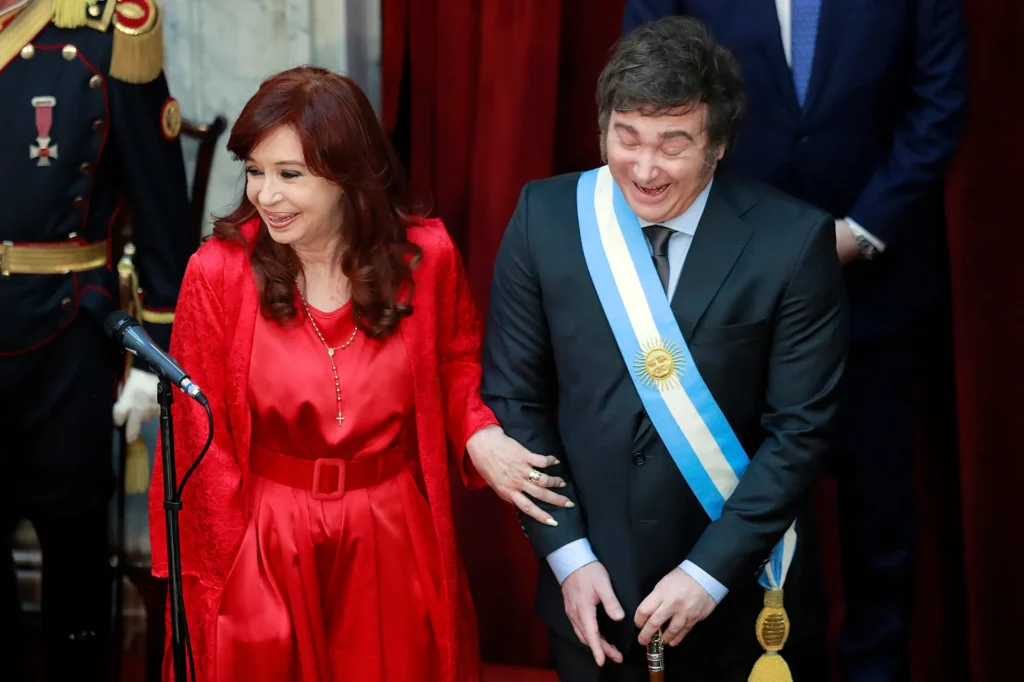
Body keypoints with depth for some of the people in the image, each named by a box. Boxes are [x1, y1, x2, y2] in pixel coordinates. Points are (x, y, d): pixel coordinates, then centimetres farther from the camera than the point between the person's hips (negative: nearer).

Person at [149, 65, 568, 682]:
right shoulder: (218, 272, -13)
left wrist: (479, 434, -12)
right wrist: (223, 579, -5)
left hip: (395, 541, 1)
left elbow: (458, 364, 9)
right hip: (268, 545, -1)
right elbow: (201, 440, -6)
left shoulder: (426, 256, -10)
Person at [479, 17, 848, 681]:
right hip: (594, 591, 2)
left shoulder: (794, 240, -13)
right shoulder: (544, 217, -7)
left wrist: (710, 571, -15)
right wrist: (568, 553, -7)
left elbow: (800, 428, -11)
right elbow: (514, 398, -2)